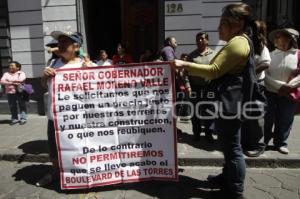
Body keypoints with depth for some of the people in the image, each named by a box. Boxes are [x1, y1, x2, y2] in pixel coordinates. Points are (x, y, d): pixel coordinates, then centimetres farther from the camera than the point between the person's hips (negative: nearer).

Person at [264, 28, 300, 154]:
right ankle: (263, 141, 23)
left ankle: (280, 143, 25)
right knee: (267, 119, 6)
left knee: (285, 120, 8)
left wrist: (289, 87, -16)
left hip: (288, 95, 0)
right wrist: (280, 86, -16)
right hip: (270, 93, 0)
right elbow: (265, 75, -6)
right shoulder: (270, 55, 3)